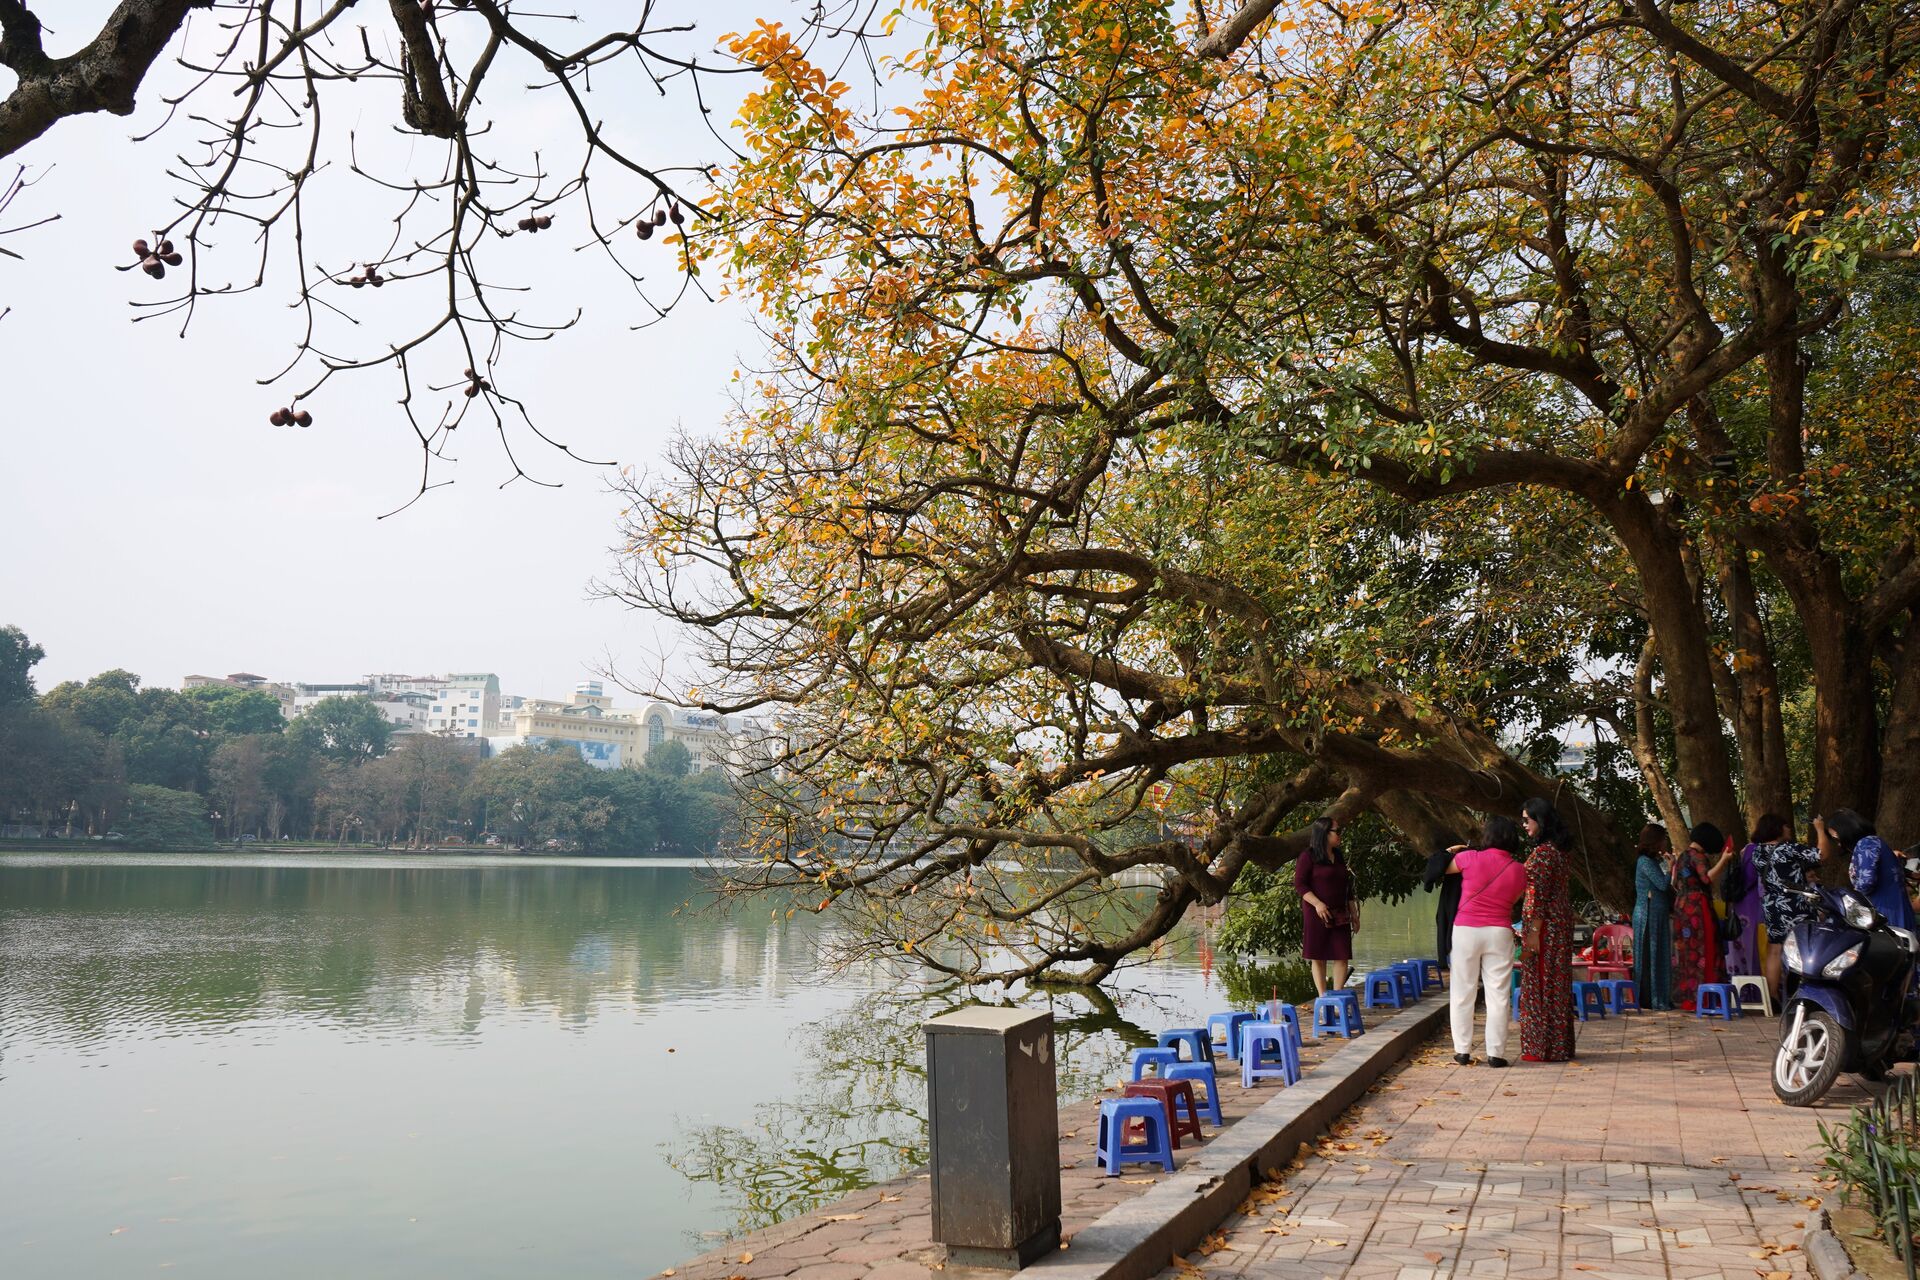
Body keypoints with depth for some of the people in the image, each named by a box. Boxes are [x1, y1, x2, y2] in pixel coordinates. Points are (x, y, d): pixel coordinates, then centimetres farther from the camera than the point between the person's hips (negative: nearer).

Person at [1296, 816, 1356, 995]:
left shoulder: (1339, 857, 16)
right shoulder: (1308, 857, -5)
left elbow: (1347, 887, 22)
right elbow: (1299, 883, -11)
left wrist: (1353, 913, 19)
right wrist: (1317, 903, -21)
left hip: (1340, 915, 6)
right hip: (1317, 914, -6)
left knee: (1342, 956, -1)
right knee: (1319, 957, -2)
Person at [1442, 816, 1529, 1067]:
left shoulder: (1469, 858, -6)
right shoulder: (1519, 870, 1)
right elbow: (1514, 900, 15)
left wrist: (1451, 852, 27)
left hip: (1465, 930, -1)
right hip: (1499, 933, 1)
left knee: (1462, 993, 7)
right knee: (1498, 995, 5)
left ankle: (1462, 1050, 8)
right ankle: (1496, 1053, 4)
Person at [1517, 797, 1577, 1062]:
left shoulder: (1543, 852, -16)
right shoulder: (1562, 850, 13)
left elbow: (1540, 895, -20)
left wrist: (1532, 931, -19)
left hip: (1545, 924, -9)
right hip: (1562, 921, 9)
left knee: (1541, 982, -3)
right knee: (1558, 982, 12)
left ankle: (1543, 1048, 0)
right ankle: (1560, 1047, 18)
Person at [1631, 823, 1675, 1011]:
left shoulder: (1655, 860, 15)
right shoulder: (1645, 861, -13)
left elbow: (1666, 888, 18)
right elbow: (1663, 884, -19)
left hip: (1659, 916, 9)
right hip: (1649, 916, -9)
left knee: (1661, 957, 11)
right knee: (1650, 957, -6)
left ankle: (1660, 999, 15)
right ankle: (1650, 1000, -2)